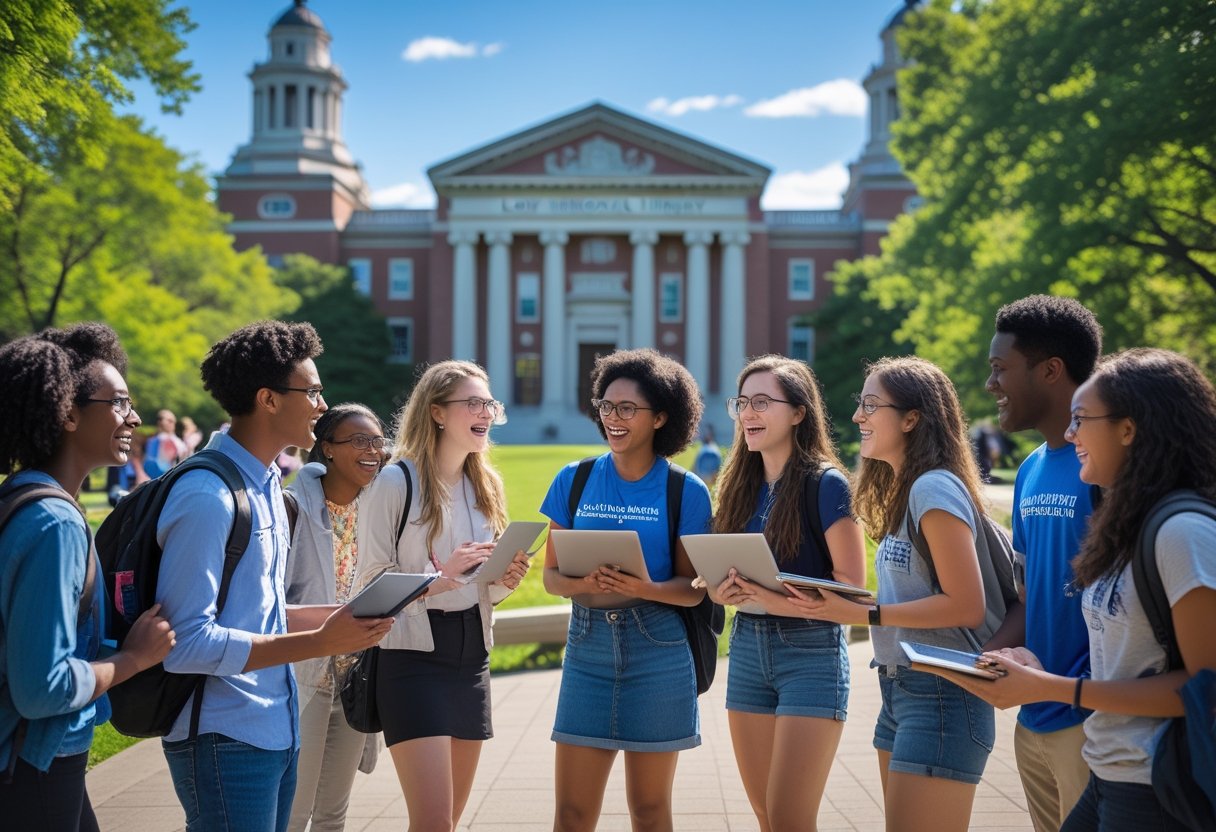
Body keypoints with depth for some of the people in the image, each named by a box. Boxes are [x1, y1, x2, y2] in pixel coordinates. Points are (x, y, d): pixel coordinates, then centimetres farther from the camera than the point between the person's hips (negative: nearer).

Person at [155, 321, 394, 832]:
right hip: (227, 740, -9)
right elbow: (188, 643, -23)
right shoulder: (207, 498, -18)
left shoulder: (266, 484, 12)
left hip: (276, 729, 9)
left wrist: (343, 615, 5)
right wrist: (321, 643, -22)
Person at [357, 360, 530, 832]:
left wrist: (505, 580, -2)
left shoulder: (486, 486, 11)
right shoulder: (396, 482, -9)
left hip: (472, 655, 7)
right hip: (413, 656, -7)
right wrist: (441, 575, -22)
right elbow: (370, 583, -10)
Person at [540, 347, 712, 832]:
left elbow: (693, 588, -2)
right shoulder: (573, 481, 4)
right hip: (588, 648, 2)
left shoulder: (686, 492, -2)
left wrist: (646, 589, -22)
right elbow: (551, 575, 4)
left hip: (658, 652, -1)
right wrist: (583, 584, -18)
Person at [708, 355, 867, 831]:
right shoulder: (740, 486, 9)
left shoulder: (825, 484, -10)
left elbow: (851, 589, -13)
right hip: (747, 648, 6)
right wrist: (724, 591, -9)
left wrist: (781, 600, -28)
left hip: (811, 653, -6)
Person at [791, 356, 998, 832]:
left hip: (941, 696, -10)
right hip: (901, 687, 10)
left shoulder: (935, 488, -15)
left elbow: (966, 606, -19)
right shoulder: (906, 489, 14)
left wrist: (864, 615, -19)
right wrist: (840, 604, 0)